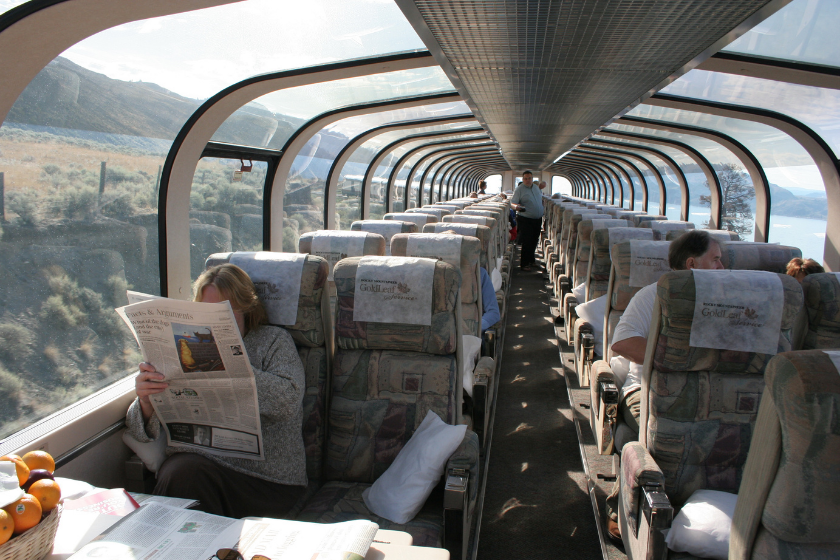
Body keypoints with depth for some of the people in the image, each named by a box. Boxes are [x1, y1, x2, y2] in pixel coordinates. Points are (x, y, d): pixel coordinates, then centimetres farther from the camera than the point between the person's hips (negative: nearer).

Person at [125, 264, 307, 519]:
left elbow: (288, 400, -13)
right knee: (182, 470, -29)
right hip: (195, 458, 3)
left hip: (265, 476, -3)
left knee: (189, 474, -28)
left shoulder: (274, 340, 8)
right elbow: (143, 430, 9)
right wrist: (145, 401, -15)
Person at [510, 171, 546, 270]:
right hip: (525, 220, -7)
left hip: (537, 219, 7)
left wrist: (543, 209, 20)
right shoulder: (519, 189, -10)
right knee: (527, 241, -8)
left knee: (534, 240, 16)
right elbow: (512, 203, -16)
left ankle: (531, 258, 35)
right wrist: (516, 207, -36)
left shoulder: (536, 187, 11)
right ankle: (524, 264, 1)